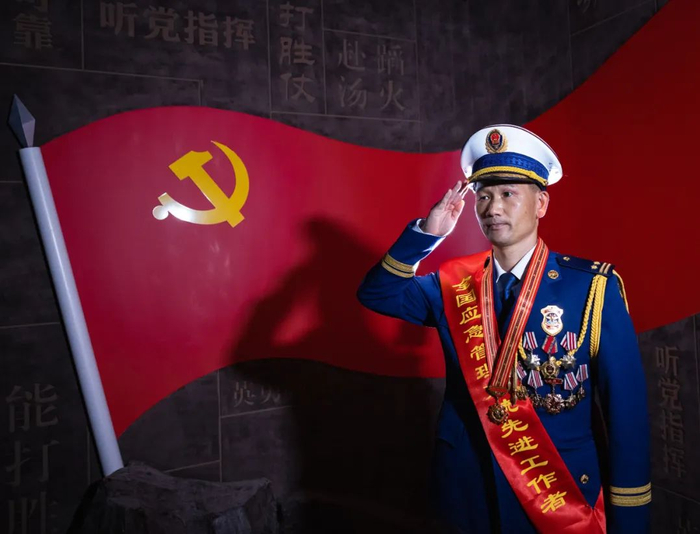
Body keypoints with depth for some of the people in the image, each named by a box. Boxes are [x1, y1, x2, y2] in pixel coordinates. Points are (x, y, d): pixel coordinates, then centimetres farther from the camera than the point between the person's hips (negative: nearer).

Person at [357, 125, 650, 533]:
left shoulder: (592, 287, -11)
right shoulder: (452, 285, -2)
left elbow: (626, 409, -9)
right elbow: (375, 293, -4)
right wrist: (426, 233, -16)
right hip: (467, 499, 3)